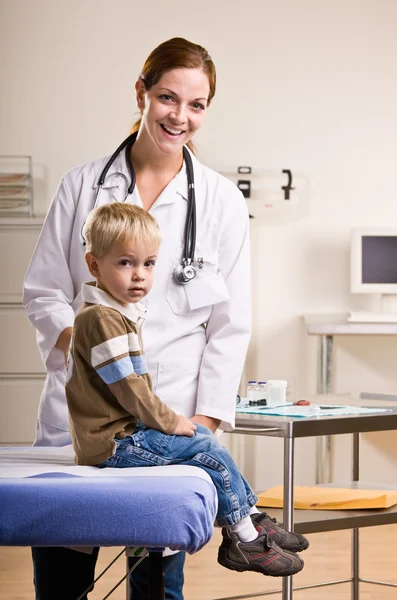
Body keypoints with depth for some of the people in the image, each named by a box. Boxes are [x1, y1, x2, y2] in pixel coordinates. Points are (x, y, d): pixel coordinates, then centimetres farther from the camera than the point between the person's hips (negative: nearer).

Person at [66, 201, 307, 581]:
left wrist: (167, 419, 17)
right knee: (206, 449, -11)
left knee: (201, 435, 16)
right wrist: (168, 422, -12)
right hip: (115, 443, -11)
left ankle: (249, 521, 19)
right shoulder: (101, 320, -19)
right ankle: (243, 539, -3)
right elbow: (126, 386, -22)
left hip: (125, 431, 11)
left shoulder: (118, 315, 17)